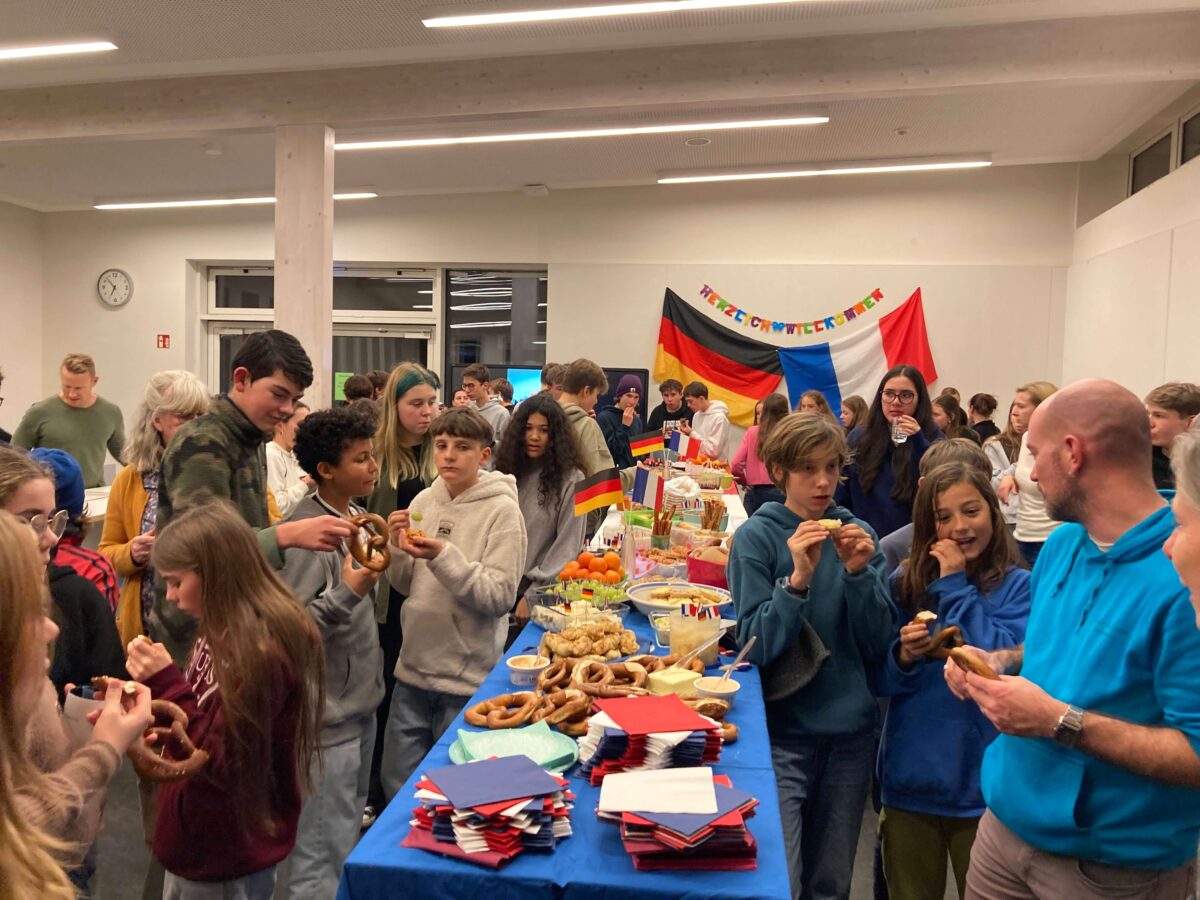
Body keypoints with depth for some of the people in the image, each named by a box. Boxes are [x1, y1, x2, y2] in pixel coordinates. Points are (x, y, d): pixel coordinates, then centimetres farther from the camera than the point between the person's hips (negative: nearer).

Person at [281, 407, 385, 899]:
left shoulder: (355, 517, 5)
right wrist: (349, 592, -32)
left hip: (360, 704, 9)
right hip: (326, 716, -9)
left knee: (349, 838, 25)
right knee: (321, 860, 5)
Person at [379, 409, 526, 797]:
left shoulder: (502, 510, -11)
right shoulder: (424, 501, 3)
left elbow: (500, 597, -17)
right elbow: (408, 585, 9)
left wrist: (443, 557, -24)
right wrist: (397, 547, -9)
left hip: (468, 677, -4)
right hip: (414, 667, 5)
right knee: (397, 784, 17)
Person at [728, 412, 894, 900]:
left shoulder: (856, 533, 2)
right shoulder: (757, 536, -8)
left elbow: (878, 647, -2)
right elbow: (757, 647, -13)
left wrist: (859, 573, -17)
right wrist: (798, 579, -26)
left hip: (851, 731, 4)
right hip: (783, 731, -3)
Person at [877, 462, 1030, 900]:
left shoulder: (1018, 586, -8)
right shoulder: (903, 585, -1)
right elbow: (881, 682, 1)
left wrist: (955, 585, -19)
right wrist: (903, 656, -19)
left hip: (983, 783, -2)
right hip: (910, 780, 3)